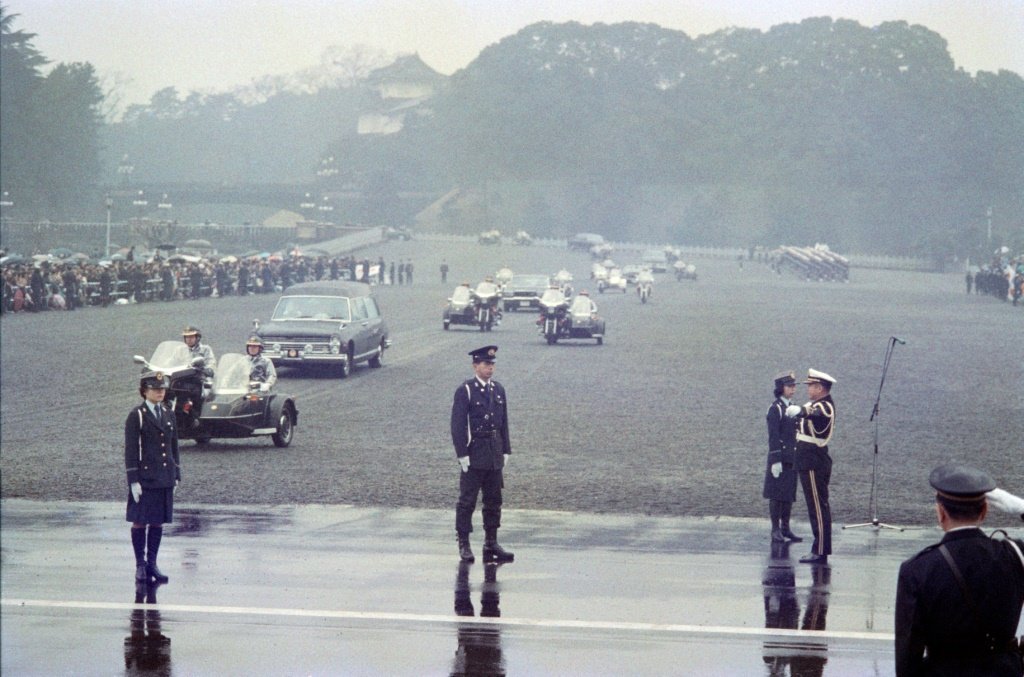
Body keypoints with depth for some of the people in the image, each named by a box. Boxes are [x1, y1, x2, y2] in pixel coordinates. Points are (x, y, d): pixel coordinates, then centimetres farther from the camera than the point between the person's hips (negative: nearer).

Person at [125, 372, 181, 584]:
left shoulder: (169, 415, 11)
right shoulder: (136, 416, -6)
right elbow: (130, 450, -8)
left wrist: (176, 476, 13)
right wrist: (133, 480, -12)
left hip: (165, 478, 5)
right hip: (144, 477, -5)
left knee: (158, 521, 7)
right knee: (140, 521, 1)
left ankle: (152, 564, 14)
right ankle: (140, 565, 7)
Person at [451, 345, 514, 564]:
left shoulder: (498, 390, 10)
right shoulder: (465, 391, -8)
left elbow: (504, 422, 14)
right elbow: (457, 425, -10)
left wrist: (505, 451, 10)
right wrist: (462, 454, -14)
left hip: (495, 455, 6)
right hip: (474, 454, -6)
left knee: (494, 501, 9)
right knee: (467, 501, -1)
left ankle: (491, 544, 16)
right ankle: (464, 545, 4)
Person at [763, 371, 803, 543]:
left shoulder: (792, 408, 14)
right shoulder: (775, 409, -10)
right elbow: (773, 437, -14)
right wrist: (776, 461, -17)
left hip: (792, 458, 8)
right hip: (779, 458, -8)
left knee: (789, 495, 10)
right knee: (776, 495, -2)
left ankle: (785, 528, 16)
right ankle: (776, 530, 1)